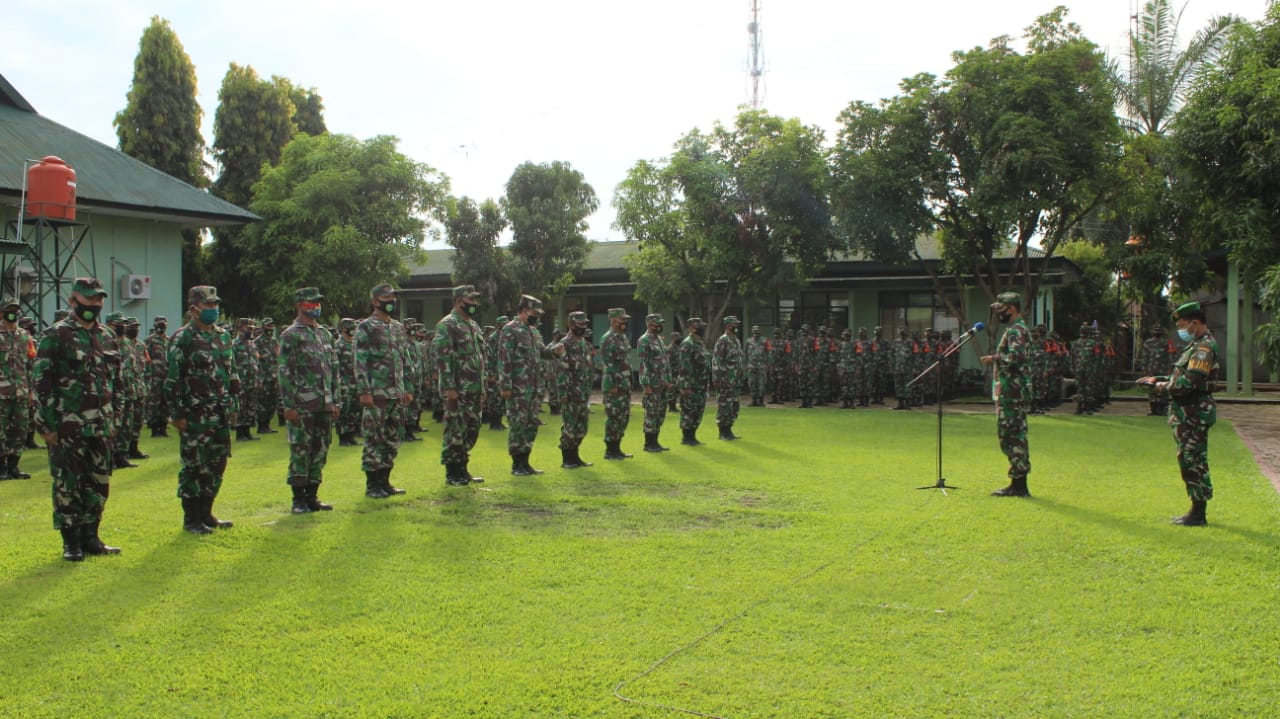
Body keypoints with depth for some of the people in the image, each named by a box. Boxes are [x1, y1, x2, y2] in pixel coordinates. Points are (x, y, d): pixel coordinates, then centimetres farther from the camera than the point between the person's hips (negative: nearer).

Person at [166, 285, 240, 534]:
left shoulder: (223, 336, 13)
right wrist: (178, 414, -13)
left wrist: (234, 405, 15)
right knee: (194, 466, -1)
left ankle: (206, 513, 22)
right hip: (196, 416, -7)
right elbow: (172, 380, -10)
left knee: (217, 465, 11)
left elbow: (232, 373, 19)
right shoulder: (182, 339, -8)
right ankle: (191, 519, 7)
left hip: (221, 415, 7)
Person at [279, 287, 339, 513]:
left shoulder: (325, 334, 15)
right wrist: (288, 405, -15)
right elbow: (283, 372, -10)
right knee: (300, 452, -2)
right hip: (303, 406, -6)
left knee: (320, 452, 9)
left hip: (324, 405, 7)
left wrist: (335, 401, 14)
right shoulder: (291, 336, -5)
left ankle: (312, 496, 17)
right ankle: (299, 500, 5)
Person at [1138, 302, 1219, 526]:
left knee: (1194, 463, -6)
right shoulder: (1197, 346, 17)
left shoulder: (1203, 348, -16)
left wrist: (1164, 387, -10)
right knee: (1189, 462, 14)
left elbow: (1189, 383, -25)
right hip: (1187, 414, 10)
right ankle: (1196, 511, 21)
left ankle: (1198, 514, -1)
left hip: (1194, 414, -10)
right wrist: (1159, 380, 13)